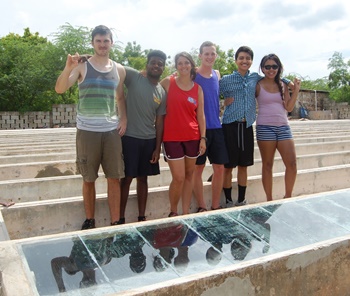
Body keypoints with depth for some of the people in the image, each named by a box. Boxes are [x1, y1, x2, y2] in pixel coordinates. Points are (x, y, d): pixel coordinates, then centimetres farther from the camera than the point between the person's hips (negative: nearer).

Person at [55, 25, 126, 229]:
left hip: (111, 130, 2)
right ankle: (89, 220, 24)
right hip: (87, 131, -2)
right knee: (89, 179, 8)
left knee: (114, 178, 2)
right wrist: (68, 68, -28)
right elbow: (60, 89, -12)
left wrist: (123, 119, 2)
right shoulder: (82, 66, -1)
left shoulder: (119, 70, 9)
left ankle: (115, 223, 12)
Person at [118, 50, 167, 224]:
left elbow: (159, 121, 8)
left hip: (149, 140, 4)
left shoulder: (162, 93, 7)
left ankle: (141, 217, 22)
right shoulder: (134, 77, -3)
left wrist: (158, 148, 4)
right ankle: (121, 219, 13)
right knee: (127, 178, 1)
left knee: (143, 178, 12)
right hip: (130, 138, -4)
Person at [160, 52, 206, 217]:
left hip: (192, 137, 4)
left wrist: (203, 138, 2)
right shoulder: (168, 82, 0)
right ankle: (173, 212, 17)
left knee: (189, 176, 10)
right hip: (172, 137, -3)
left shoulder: (198, 88, 7)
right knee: (178, 178, -5)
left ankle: (186, 213, 21)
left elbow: (200, 115, 6)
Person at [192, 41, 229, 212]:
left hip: (216, 127, 5)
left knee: (219, 167, 6)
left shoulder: (217, 75, 12)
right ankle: (202, 208, 15)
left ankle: (215, 207, 19)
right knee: (198, 167, 3)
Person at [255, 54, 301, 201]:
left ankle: (287, 197, 15)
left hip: (283, 127, 4)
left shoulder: (283, 85, 13)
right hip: (265, 127, -4)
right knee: (267, 165, 2)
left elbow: (289, 107, 9)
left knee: (292, 164, -3)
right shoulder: (258, 85, 2)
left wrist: (296, 89, 1)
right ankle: (269, 200, 12)